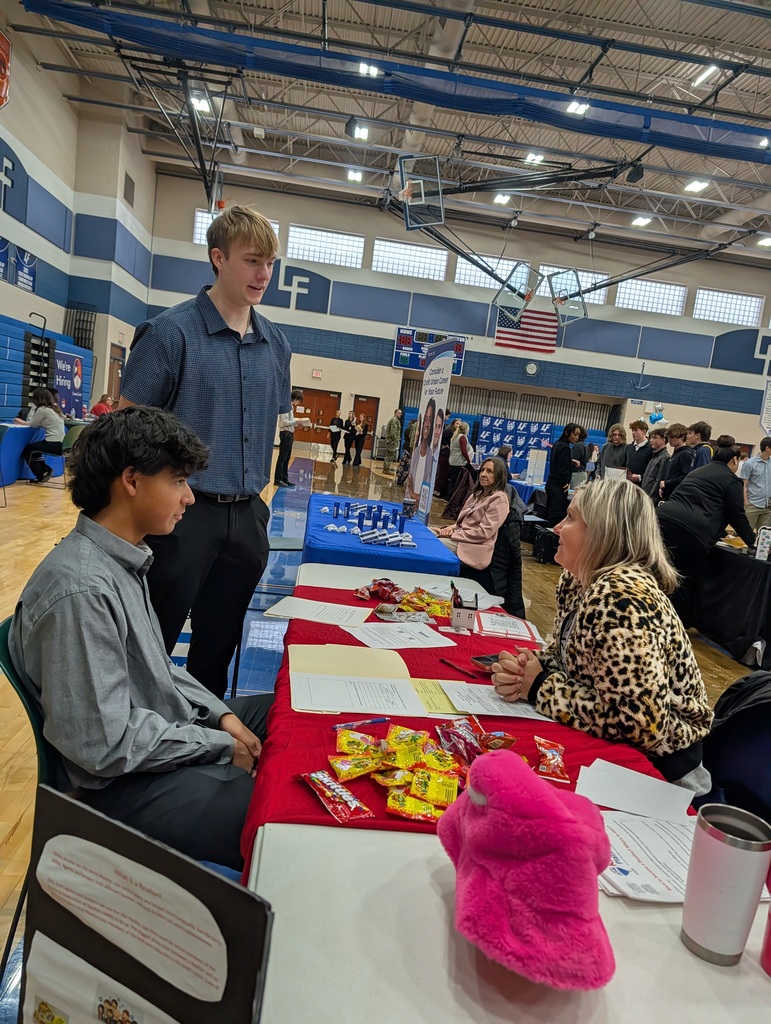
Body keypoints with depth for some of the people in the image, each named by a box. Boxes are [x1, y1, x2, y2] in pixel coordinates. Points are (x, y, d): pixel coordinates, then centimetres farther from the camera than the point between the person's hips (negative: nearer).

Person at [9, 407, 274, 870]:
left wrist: (219, 714, 1)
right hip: (127, 782, -9)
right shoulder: (81, 588, -28)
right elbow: (108, 746, -25)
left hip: (170, 727, 9)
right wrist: (222, 747, -15)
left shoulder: (125, 557, 2)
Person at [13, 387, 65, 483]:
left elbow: (32, 424, 3)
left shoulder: (42, 409, -9)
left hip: (54, 444, -8)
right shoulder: (54, 409, 15)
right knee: (33, 447, 27)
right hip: (61, 444, 8)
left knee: (27, 450, 12)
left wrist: (21, 422, 21)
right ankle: (45, 471, 22)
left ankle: (41, 475, 18)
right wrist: (23, 422, 26)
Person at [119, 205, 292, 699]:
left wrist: (257, 494, 13)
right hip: (183, 511, -5)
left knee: (220, 644, 18)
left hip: (247, 516, 5)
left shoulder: (276, 343, 8)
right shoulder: (170, 331, -8)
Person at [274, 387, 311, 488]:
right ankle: (277, 479, -2)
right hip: (285, 433, -9)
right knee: (282, 457, -6)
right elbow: (284, 422, -20)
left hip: (290, 434, 9)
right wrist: (297, 420, -13)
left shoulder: (291, 406, 14)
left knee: (287, 458, 12)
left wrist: (298, 423, 3)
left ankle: (284, 478, 17)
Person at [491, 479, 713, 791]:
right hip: (612, 743, 7)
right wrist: (527, 667, -12)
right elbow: (565, 650, 9)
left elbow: (640, 723, -30)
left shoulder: (619, 599, -29)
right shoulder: (578, 578, -2)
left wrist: (539, 688, -21)